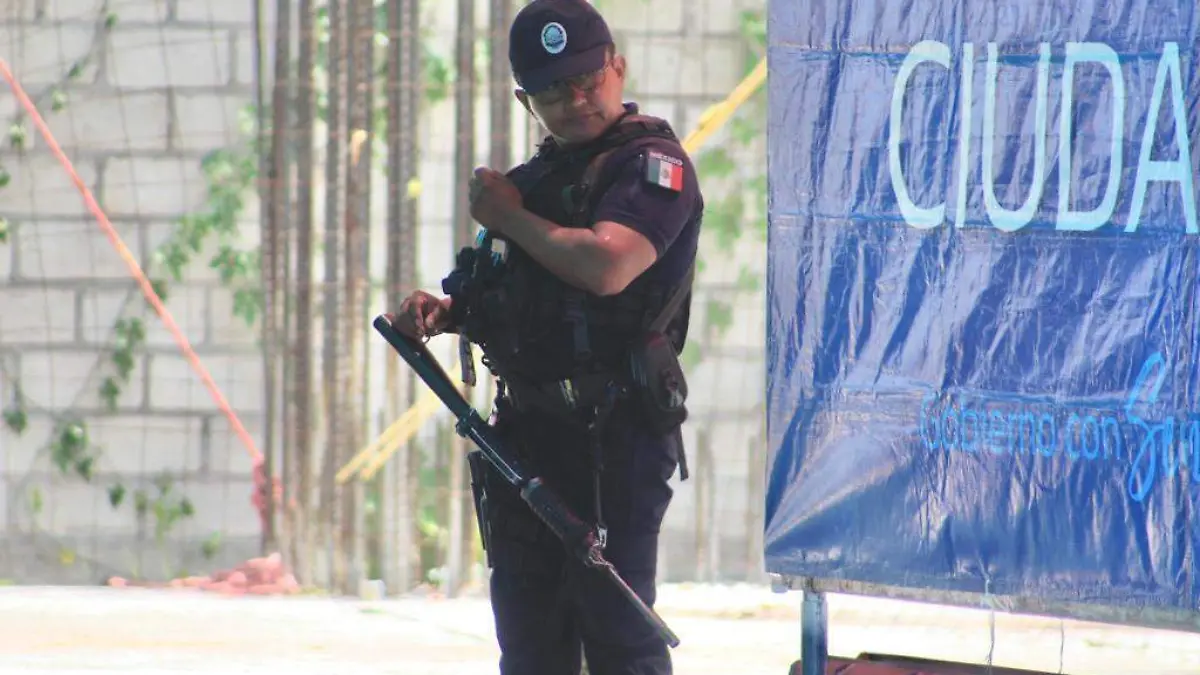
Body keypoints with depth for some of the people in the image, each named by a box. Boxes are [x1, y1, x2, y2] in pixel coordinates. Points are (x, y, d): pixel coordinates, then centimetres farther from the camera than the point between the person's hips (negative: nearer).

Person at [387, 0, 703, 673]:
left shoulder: (654, 164, -8)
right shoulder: (540, 174, 18)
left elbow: (604, 267, -25)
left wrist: (508, 216, -10)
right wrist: (443, 311, 7)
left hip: (615, 440, -9)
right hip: (525, 435, 9)